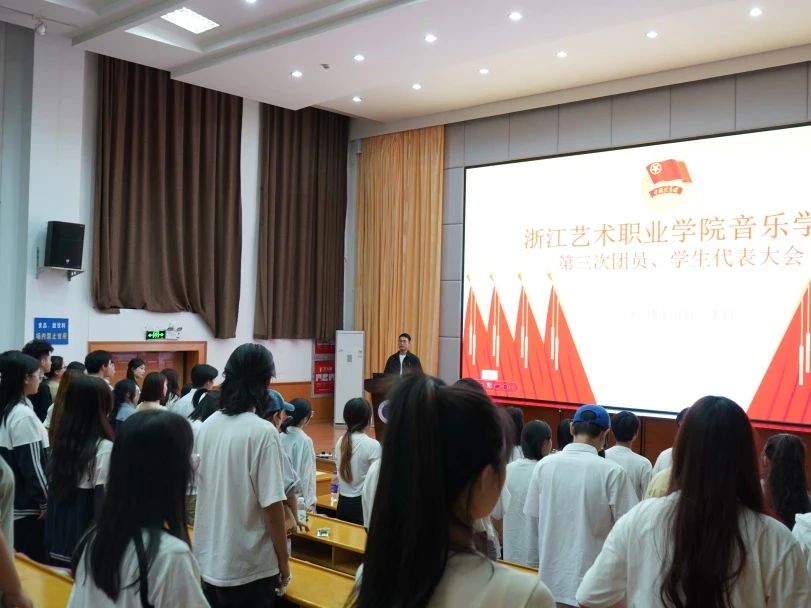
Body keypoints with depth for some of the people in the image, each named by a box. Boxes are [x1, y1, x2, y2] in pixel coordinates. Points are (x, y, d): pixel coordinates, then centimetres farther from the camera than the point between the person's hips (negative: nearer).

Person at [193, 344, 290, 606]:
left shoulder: (207, 426, 0)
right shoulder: (262, 432, -19)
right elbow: (272, 506, -19)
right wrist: (283, 562, -8)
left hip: (208, 560, 6)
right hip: (247, 567, -6)